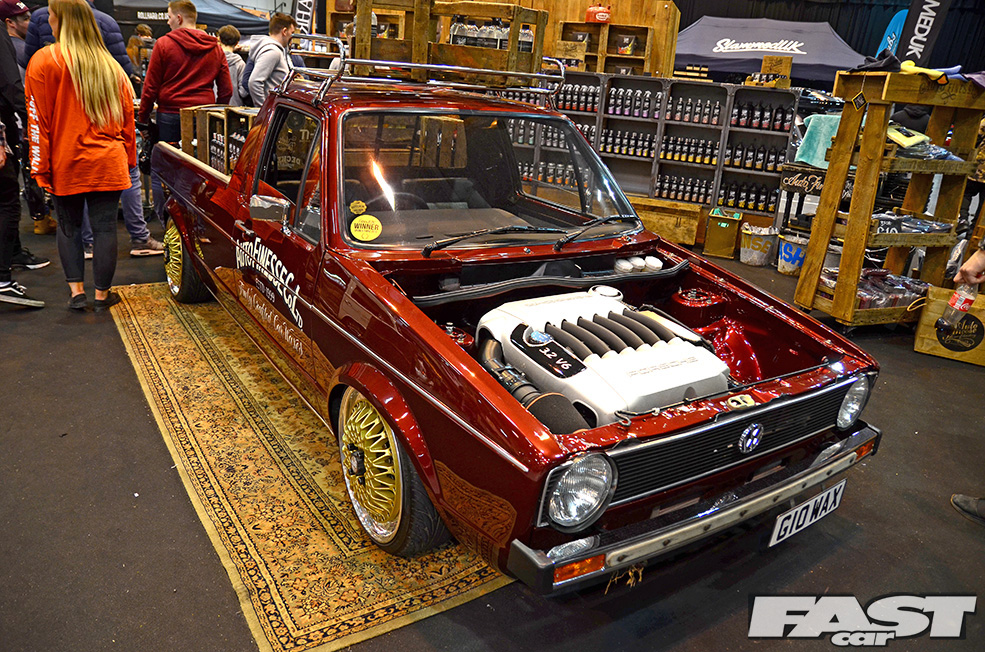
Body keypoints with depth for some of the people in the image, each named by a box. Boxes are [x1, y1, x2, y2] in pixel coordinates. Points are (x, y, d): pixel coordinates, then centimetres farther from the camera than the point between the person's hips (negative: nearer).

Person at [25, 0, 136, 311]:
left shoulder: (44, 61, -4)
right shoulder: (110, 65, 8)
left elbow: (38, 121, -5)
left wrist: (41, 169, -2)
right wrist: (128, 159, 17)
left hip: (66, 163, -2)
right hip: (109, 165, 2)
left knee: (68, 226, 14)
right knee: (105, 228, 4)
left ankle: (76, 290, 14)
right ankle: (102, 294, 11)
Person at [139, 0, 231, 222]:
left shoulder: (164, 44, -2)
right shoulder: (215, 47, 10)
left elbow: (151, 87, -1)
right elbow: (226, 90, 9)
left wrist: (142, 118, 7)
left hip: (170, 116, -4)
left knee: (160, 171, 5)